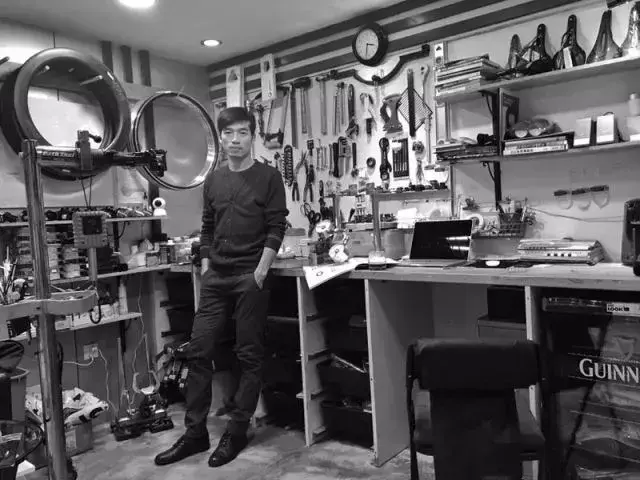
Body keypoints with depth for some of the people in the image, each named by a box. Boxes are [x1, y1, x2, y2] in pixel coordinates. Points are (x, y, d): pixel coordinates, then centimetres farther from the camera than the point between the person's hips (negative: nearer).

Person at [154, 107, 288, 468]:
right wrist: (205, 268, 8)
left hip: (251, 277, -5)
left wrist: (260, 272, -14)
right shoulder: (213, 180, 13)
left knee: (248, 356, 2)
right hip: (216, 279, 5)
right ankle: (195, 433, 17)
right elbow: (207, 230, 16)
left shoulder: (269, 177, -1)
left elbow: (276, 229, -7)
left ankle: (237, 432, 15)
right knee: (198, 351, 5)